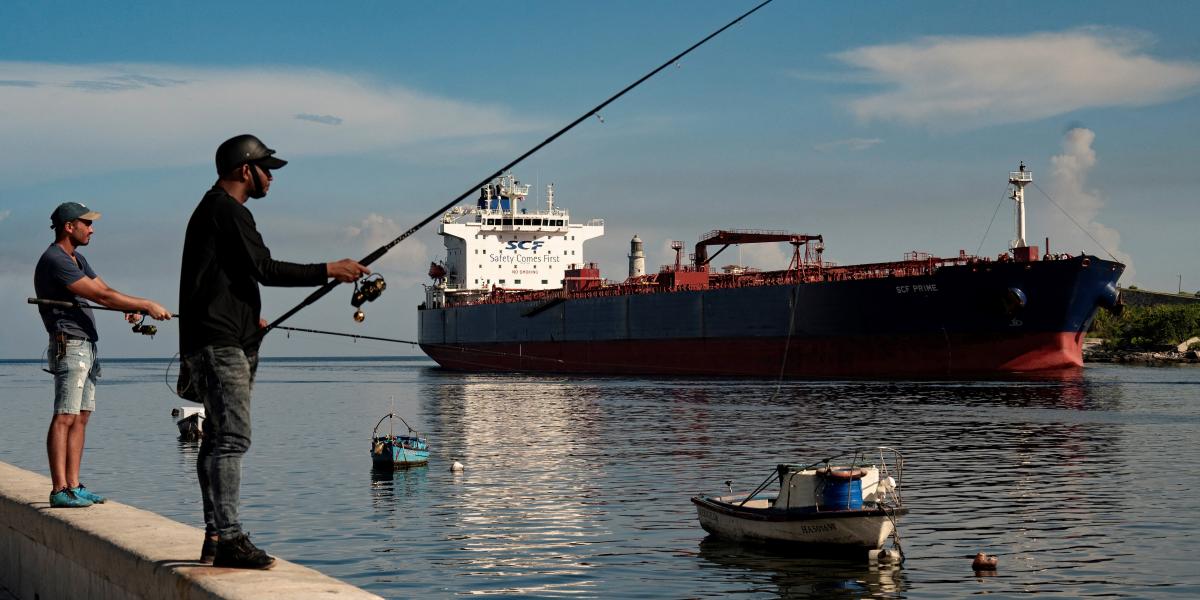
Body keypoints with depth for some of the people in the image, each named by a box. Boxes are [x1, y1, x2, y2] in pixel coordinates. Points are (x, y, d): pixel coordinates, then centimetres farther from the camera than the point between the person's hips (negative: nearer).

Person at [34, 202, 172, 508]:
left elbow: (105, 290, 17)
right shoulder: (55, 260, -13)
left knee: (81, 417, 6)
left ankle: (73, 486, 6)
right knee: (64, 417, -12)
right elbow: (101, 296, -17)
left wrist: (135, 308, -3)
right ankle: (59, 490, -15)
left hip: (86, 347, 10)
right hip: (69, 346, -10)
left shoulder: (77, 260, 20)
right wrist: (146, 305, -14)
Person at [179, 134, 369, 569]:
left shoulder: (211, 209, 23)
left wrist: (249, 316, 37)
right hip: (221, 345, -11)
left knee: (218, 439, 9)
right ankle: (229, 538, -21)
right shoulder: (228, 211, -10)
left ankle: (215, 539, 11)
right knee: (231, 438, -16)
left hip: (222, 344, 11)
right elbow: (266, 270, -17)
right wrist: (330, 270, -12)